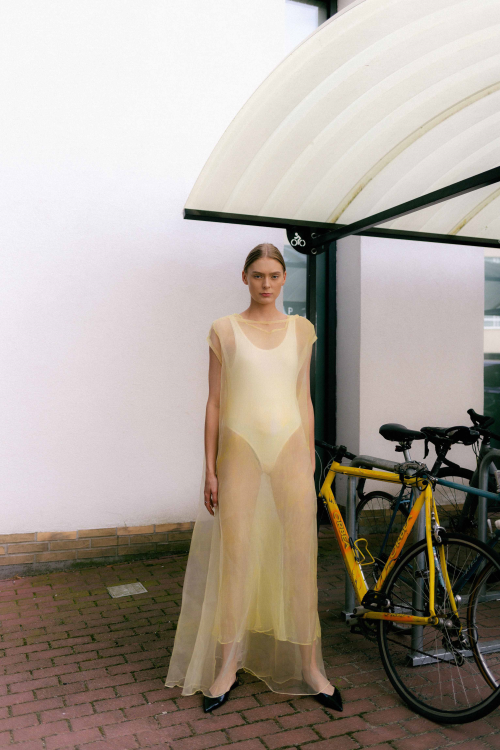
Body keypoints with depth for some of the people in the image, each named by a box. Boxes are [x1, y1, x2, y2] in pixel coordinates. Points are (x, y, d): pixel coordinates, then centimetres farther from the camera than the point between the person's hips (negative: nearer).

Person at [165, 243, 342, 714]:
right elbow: (215, 400, 3)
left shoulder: (301, 329, 10)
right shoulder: (224, 330, 4)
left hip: (289, 448, 2)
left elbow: (303, 397, 12)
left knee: (300, 555, 4)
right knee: (235, 556, 2)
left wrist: (310, 458, 9)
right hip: (240, 449, -1)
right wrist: (209, 469, 0)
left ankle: (309, 666, 20)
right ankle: (227, 666, 20)